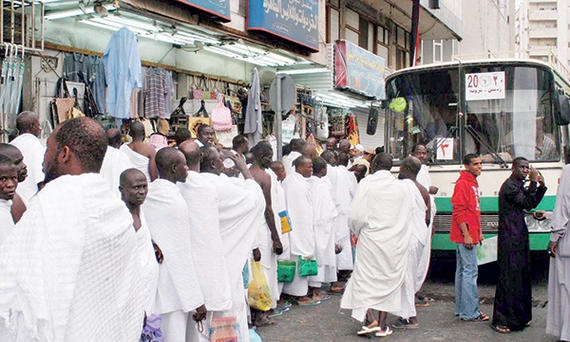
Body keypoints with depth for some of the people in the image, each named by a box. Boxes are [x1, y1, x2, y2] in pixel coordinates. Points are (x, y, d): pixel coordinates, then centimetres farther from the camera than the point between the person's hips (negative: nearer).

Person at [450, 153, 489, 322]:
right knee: (470, 271, -8)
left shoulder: (473, 182, 17)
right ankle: (470, 312, -4)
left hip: (470, 234, 10)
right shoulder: (462, 183, -13)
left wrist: (479, 231, 21)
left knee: (462, 270, 13)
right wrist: (466, 234, -21)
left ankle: (461, 308, 20)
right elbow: (458, 211, -19)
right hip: (465, 234, -10)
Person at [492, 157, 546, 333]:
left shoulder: (518, 186, 18)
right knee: (509, 277, -8)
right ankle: (502, 320, -3)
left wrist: (541, 186, 5)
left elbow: (533, 203, 15)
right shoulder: (509, 186, -13)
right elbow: (528, 204, -18)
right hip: (510, 238, -10)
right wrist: (534, 183, -16)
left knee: (522, 275, 13)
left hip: (519, 236, 10)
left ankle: (519, 317, 23)